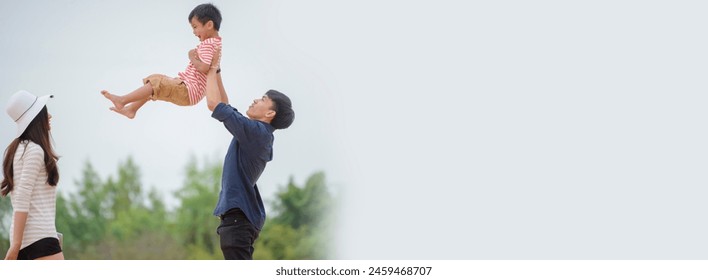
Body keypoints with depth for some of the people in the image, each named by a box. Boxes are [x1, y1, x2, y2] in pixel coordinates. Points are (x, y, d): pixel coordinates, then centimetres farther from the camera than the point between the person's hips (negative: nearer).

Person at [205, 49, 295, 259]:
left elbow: (214, 104, -15)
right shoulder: (257, 133, 13)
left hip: (238, 215, -10)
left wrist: (212, 69, -3)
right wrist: (216, 72, 22)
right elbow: (225, 107, 25)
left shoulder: (255, 131, -15)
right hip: (240, 212, 10)